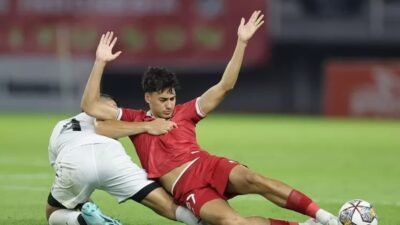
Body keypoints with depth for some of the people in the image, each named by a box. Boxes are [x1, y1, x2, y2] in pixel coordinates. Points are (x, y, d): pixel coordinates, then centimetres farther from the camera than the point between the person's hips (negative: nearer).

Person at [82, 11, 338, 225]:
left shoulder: (184, 112, 18)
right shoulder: (134, 119, 15)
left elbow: (224, 86, 12)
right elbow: (90, 106, 7)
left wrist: (241, 43, 4)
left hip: (209, 166, 2)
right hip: (187, 189, -2)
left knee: (252, 179, -33)